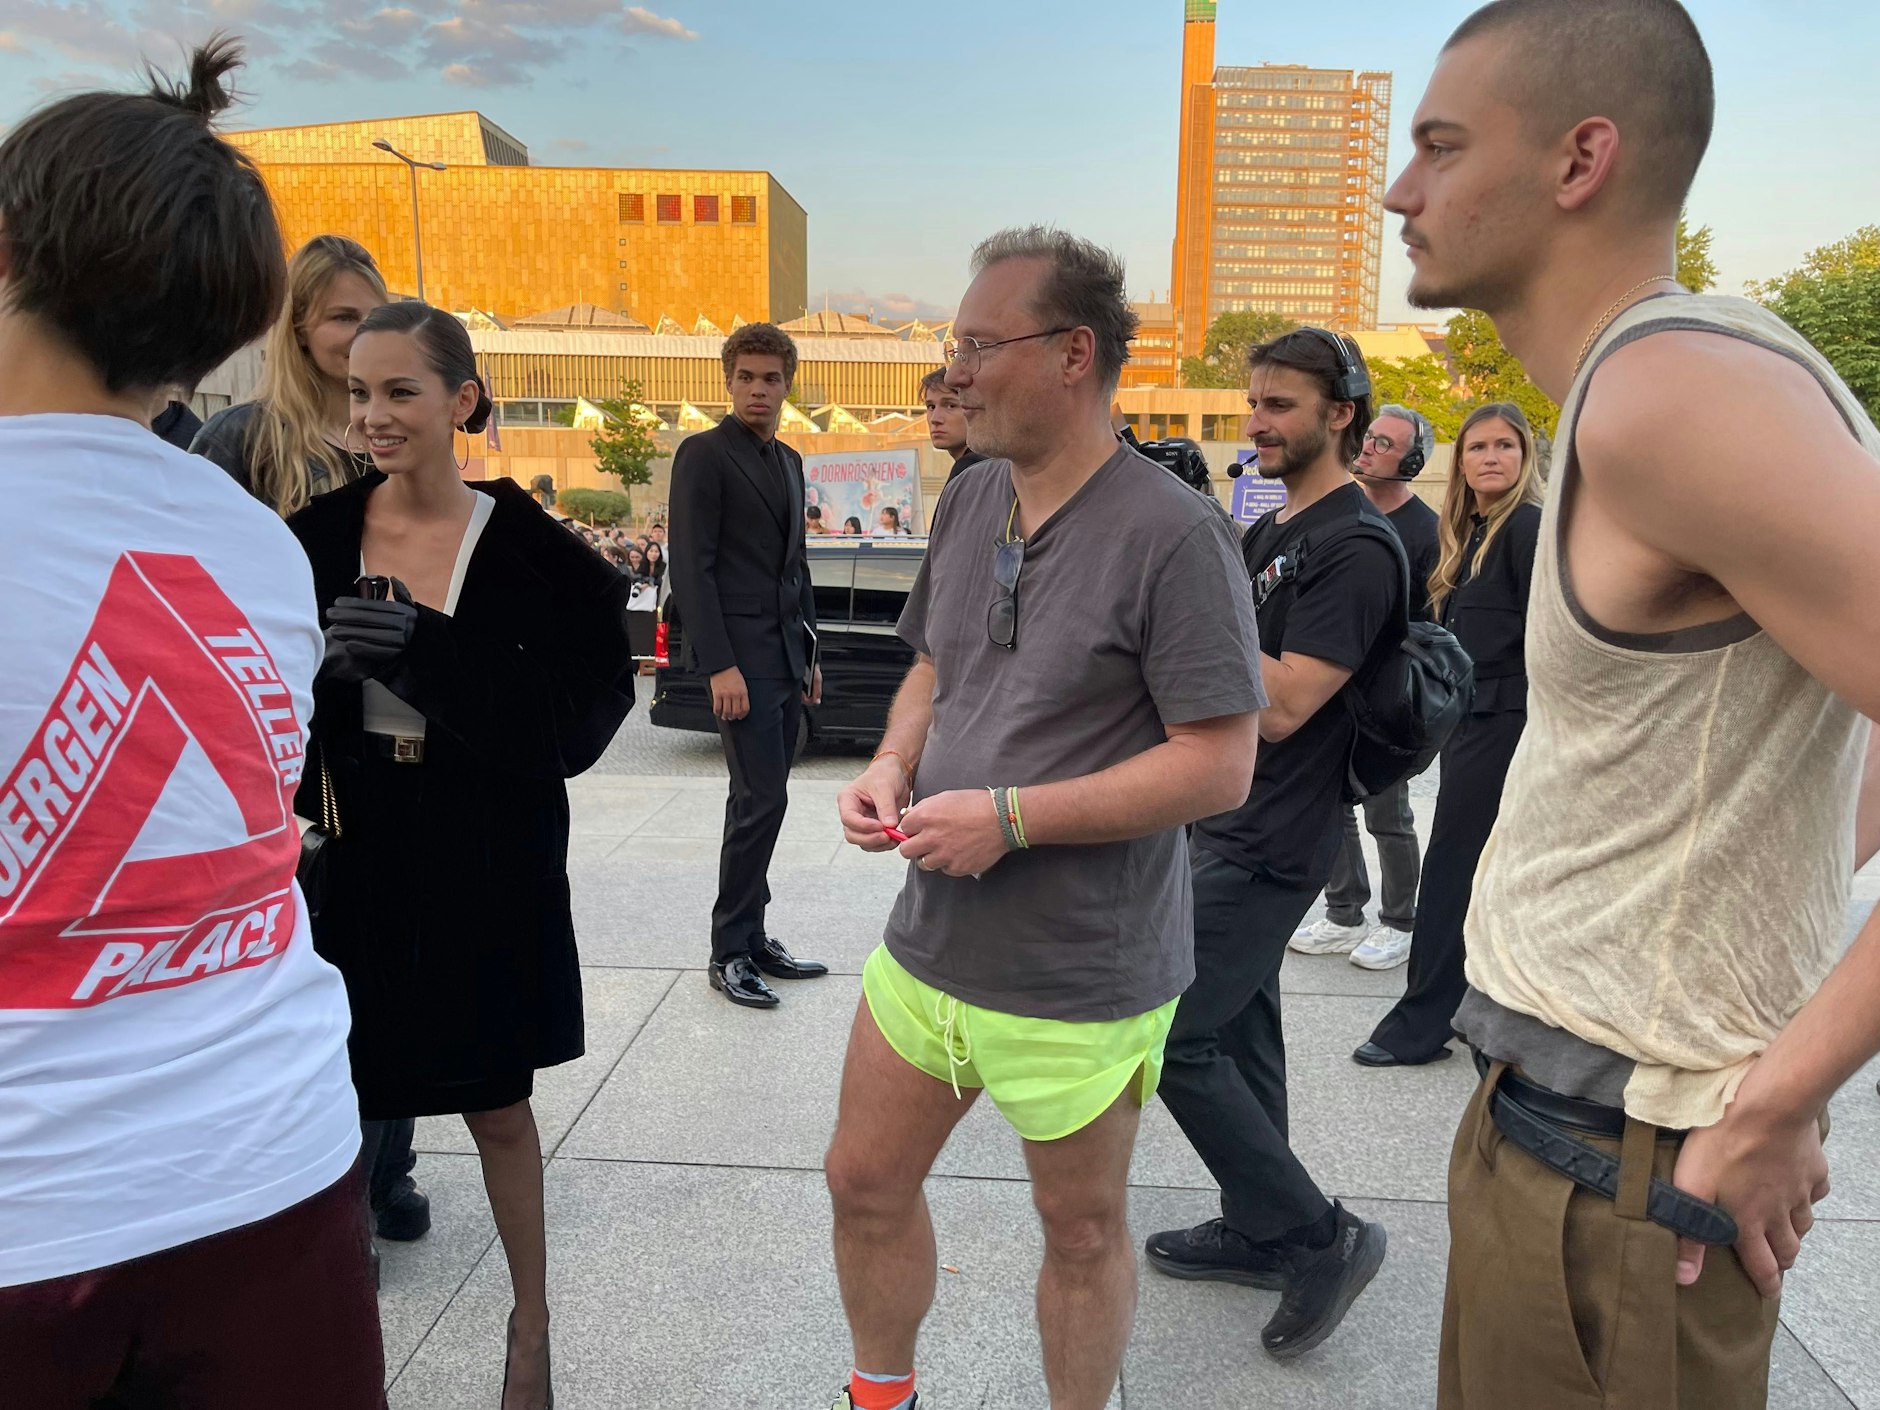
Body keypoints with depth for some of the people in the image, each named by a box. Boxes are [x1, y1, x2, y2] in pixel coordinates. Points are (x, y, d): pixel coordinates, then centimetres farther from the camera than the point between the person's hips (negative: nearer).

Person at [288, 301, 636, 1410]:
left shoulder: (527, 549, -7)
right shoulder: (314, 540, 0)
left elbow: (580, 703, -14)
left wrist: (427, 647, -23)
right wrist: (325, 671, -17)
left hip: (489, 865, -1)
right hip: (351, 856, 2)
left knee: (498, 1104, 11)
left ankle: (531, 1320, 34)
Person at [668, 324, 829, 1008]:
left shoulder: (789, 461, 17)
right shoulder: (703, 454, -7)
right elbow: (691, 567, -13)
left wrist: (809, 654, 18)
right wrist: (720, 665, -19)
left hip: (785, 655, 8)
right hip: (739, 656, -8)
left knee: (762, 799, 11)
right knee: (761, 800, -8)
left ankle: (752, 939, 19)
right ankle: (729, 952, 4)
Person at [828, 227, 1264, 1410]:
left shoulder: (1174, 535, -18)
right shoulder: (970, 501, 5)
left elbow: (1219, 767, -20)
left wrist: (1009, 815, -23)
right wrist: (893, 765, -4)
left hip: (1083, 978, -7)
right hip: (930, 944, 7)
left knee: (1082, 1232, 15)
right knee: (866, 1183, 20)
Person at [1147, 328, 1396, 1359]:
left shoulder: (1355, 547, -16)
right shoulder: (1266, 530, 14)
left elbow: (1281, 706, -23)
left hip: (1270, 845, -9)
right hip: (1228, 826, 9)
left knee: (1172, 1037, -7)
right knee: (1237, 1031, 16)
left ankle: (1317, 1236, 7)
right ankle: (1259, 1234, 31)